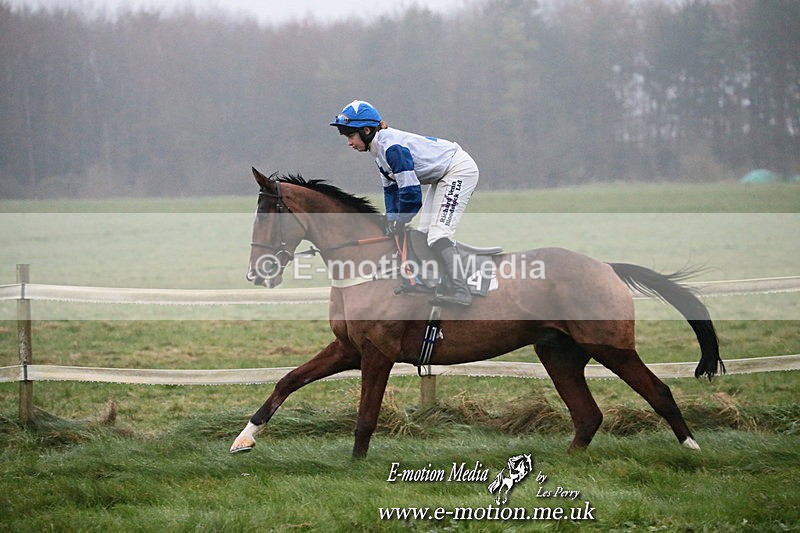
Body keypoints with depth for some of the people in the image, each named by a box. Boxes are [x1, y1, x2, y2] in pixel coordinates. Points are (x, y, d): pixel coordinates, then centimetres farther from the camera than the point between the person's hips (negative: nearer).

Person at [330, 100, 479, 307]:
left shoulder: (393, 147, -27)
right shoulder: (381, 149, 4)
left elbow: (410, 192, -28)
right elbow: (391, 188, 12)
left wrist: (398, 222, -14)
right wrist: (392, 221, 1)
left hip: (460, 170, -11)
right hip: (441, 177, 11)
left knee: (438, 234, -20)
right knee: (423, 234, 12)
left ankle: (459, 291, -25)